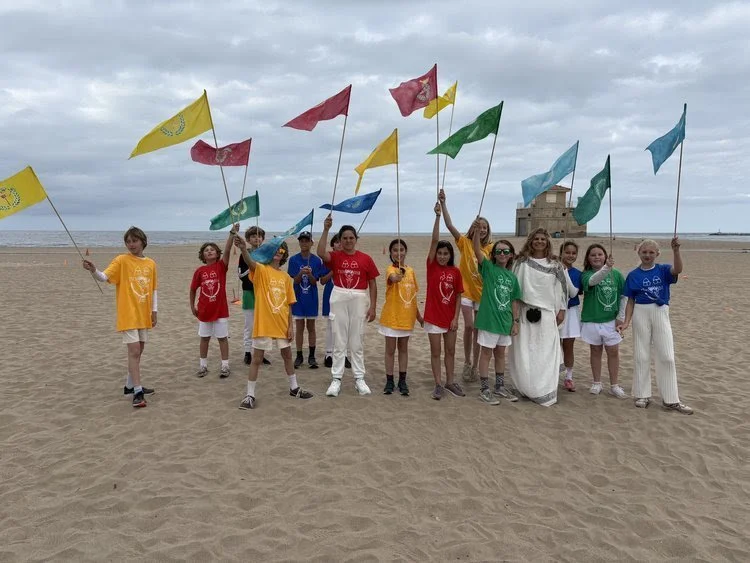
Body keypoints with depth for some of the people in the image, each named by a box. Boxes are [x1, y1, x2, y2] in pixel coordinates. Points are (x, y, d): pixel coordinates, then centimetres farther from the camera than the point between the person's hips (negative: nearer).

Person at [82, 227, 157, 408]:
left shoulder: (151, 264, 7)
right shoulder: (121, 260, -7)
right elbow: (104, 277, -21)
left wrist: (154, 310, 11)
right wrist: (93, 271, -42)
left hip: (143, 315, 6)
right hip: (128, 314, -6)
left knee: (138, 351, 14)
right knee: (134, 351, -10)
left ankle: (130, 386, 28)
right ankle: (138, 392, -6)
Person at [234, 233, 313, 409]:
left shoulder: (286, 276, 6)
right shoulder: (261, 270, -8)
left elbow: (288, 303, 8)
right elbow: (250, 262, -32)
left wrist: (290, 325, 3)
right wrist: (243, 249, -53)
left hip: (282, 324, 5)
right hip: (264, 323, -5)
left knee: (287, 355, 19)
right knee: (257, 359, 3)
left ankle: (294, 388, 36)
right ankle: (250, 395, 13)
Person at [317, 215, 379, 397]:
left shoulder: (365, 259, 2)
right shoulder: (335, 257, 1)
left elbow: (372, 284, 4)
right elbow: (321, 253, -21)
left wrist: (372, 306, -1)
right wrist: (326, 230, -23)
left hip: (359, 301, 0)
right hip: (339, 300, 0)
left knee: (356, 342, 8)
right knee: (339, 342, 6)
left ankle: (359, 379, 18)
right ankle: (336, 379, 12)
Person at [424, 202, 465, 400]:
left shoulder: (455, 271, 0)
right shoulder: (432, 266, -6)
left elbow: (458, 297, 3)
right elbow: (434, 240, -16)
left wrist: (456, 318, -5)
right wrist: (437, 216, -24)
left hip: (450, 317, 3)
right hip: (433, 316, -3)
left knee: (450, 351, 13)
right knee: (435, 352, 5)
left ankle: (450, 382, 27)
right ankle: (438, 384, 14)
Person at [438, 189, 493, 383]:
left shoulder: (490, 248, 0)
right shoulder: (465, 243, -5)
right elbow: (450, 225, -16)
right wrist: (443, 203, -23)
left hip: (483, 292, 2)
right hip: (466, 290, -2)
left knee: (478, 329, 8)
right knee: (469, 326, -6)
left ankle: (474, 365, 20)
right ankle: (467, 363, 14)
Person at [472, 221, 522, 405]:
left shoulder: (512, 277, 8)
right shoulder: (488, 268, -5)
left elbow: (514, 301, 11)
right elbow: (477, 250, -21)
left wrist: (515, 321, 7)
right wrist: (476, 231, -35)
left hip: (505, 320, 5)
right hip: (489, 319, -5)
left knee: (500, 353, 17)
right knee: (486, 352, 3)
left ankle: (500, 387, 30)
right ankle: (484, 390, 12)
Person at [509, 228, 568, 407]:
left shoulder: (555, 264, 6)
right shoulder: (521, 262, 4)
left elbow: (562, 287, 8)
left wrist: (562, 310, 4)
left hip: (547, 313, 0)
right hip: (525, 311, 0)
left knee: (546, 353, -1)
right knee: (524, 353, 1)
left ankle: (544, 391, 6)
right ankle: (527, 387, 12)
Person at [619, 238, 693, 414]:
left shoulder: (663, 270, 1)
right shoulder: (633, 275, 3)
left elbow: (678, 269, -23)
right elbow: (631, 301, 5)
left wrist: (676, 250, -37)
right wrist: (626, 322, -3)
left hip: (660, 313, 0)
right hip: (641, 313, 0)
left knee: (666, 357, 2)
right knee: (641, 356, 7)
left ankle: (670, 399, 10)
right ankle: (642, 395, 18)